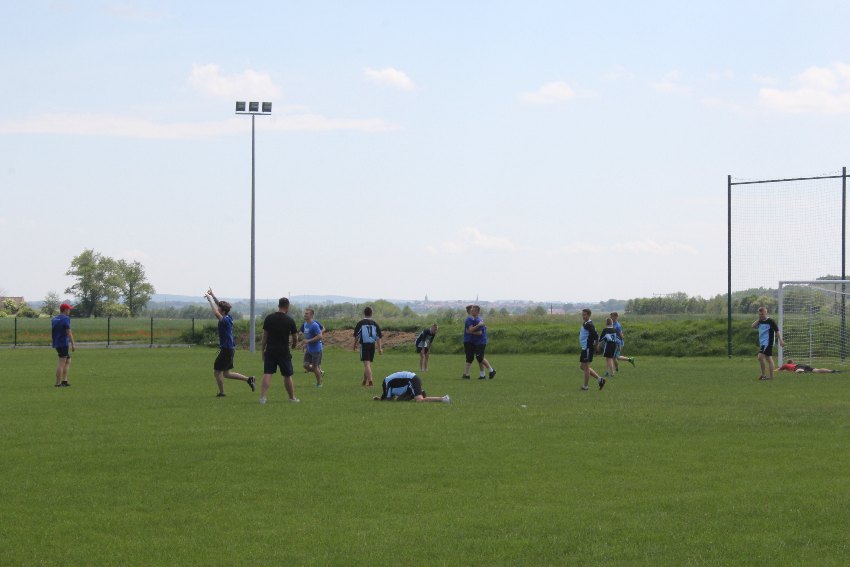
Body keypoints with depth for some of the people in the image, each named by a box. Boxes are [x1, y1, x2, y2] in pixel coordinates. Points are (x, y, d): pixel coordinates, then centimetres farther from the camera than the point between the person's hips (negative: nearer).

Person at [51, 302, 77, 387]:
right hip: (63, 344, -9)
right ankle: (58, 383, -7)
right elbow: (68, 332, -17)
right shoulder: (65, 319, -12)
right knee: (62, 363, -6)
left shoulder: (54, 319, 14)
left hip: (56, 344, 9)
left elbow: (52, 332, 20)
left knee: (68, 360, 18)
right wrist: (73, 344, -16)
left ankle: (64, 380, 11)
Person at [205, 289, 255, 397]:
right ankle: (249, 379, 14)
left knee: (217, 371, 4)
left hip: (226, 350, -9)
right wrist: (212, 295, 15)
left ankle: (221, 392, 11)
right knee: (226, 373, 16)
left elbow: (216, 313, -32)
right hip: (230, 348, 9)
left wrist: (210, 299, -24)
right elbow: (220, 305, 19)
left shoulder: (225, 320, -19)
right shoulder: (228, 318, 6)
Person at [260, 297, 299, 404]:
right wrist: (293, 345, 28)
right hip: (284, 351, -1)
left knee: (267, 374, -2)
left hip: (270, 350, 1)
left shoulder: (269, 318, 1)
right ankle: (292, 397, 21)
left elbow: (265, 336, 3)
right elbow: (295, 338, 6)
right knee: (287, 375, 11)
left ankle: (262, 397, -14)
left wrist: (263, 350, 11)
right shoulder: (289, 320, -4)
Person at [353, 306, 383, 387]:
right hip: (372, 345, 4)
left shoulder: (360, 323, -5)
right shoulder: (375, 324, 5)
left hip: (364, 345, -4)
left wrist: (355, 344, 17)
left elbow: (356, 335, 0)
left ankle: (370, 381, -21)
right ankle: (365, 381, 30)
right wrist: (380, 348, 7)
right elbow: (379, 337, 3)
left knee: (367, 364, -8)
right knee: (368, 364, 17)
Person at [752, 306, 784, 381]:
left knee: (760, 357, -17)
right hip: (762, 343, 8)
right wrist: (758, 319, -3)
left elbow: (777, 331, -12)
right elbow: (753, 326, 5)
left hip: (768, 343, -8)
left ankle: (763, 374, -11)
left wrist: (780, 340, -17)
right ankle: (771, 376, 13)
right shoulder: (760, 322, 11)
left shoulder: (770, 321, -11)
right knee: (768, 359, 10)